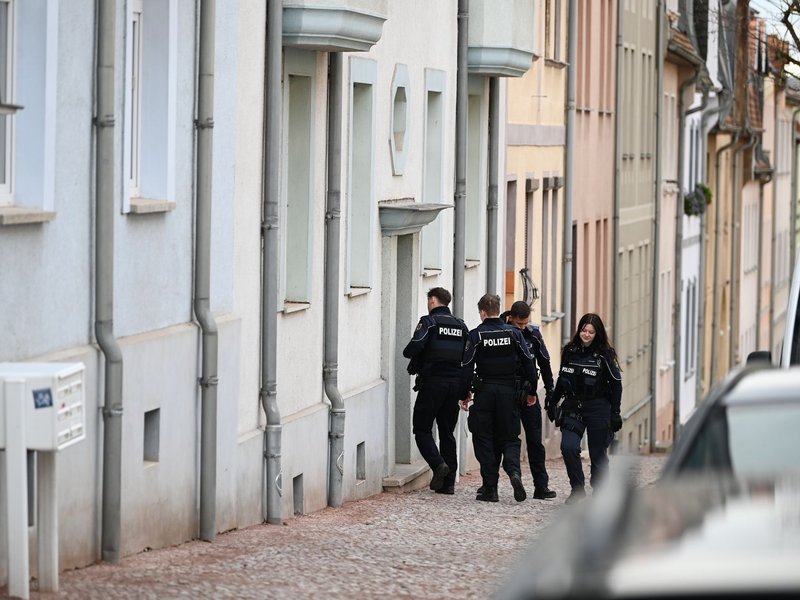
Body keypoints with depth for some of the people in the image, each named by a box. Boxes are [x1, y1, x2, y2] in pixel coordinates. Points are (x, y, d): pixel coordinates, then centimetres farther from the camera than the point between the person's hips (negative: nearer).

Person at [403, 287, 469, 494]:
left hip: (432, 382, -5)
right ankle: (448, 482, 5)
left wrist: (408, 354, 5)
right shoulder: (460, 326, 14)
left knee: (422, 429, 2)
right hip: (455, 383, 5)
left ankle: (438, 463, -21)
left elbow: (414, 347, -16)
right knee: (447, 432, 9)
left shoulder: (429, 321, -5)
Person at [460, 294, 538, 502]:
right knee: (509, 438, 10)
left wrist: (464, 395, 2)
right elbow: (528, 363, 2)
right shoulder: (514, 333, 3)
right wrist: (531, 391, 11)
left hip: (485, 392, -2)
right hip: (509, 391, 2)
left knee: (484, 440, 5)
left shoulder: (476, 335, -4)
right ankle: (514, 471, -18)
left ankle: (490, 487, 2)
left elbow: (467, 368, -6)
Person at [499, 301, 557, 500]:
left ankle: (541, 486, 4)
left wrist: (550, 390, 13)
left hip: (528, 394, 3)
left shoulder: (533, 334, 3)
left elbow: (544, 362, 13)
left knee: (535, 440, 2)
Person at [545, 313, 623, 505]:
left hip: (597, 408, -3)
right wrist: (552, 402, 14)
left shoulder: (604, 355, -5)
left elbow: (616, 383, -3)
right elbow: (561, 380, 17)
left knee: (597, 453, 3)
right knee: (568, 446, -16)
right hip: (573, 407, 3)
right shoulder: (570, 351, 6)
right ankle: (577, 489, -3)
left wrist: (615, 412, -7)